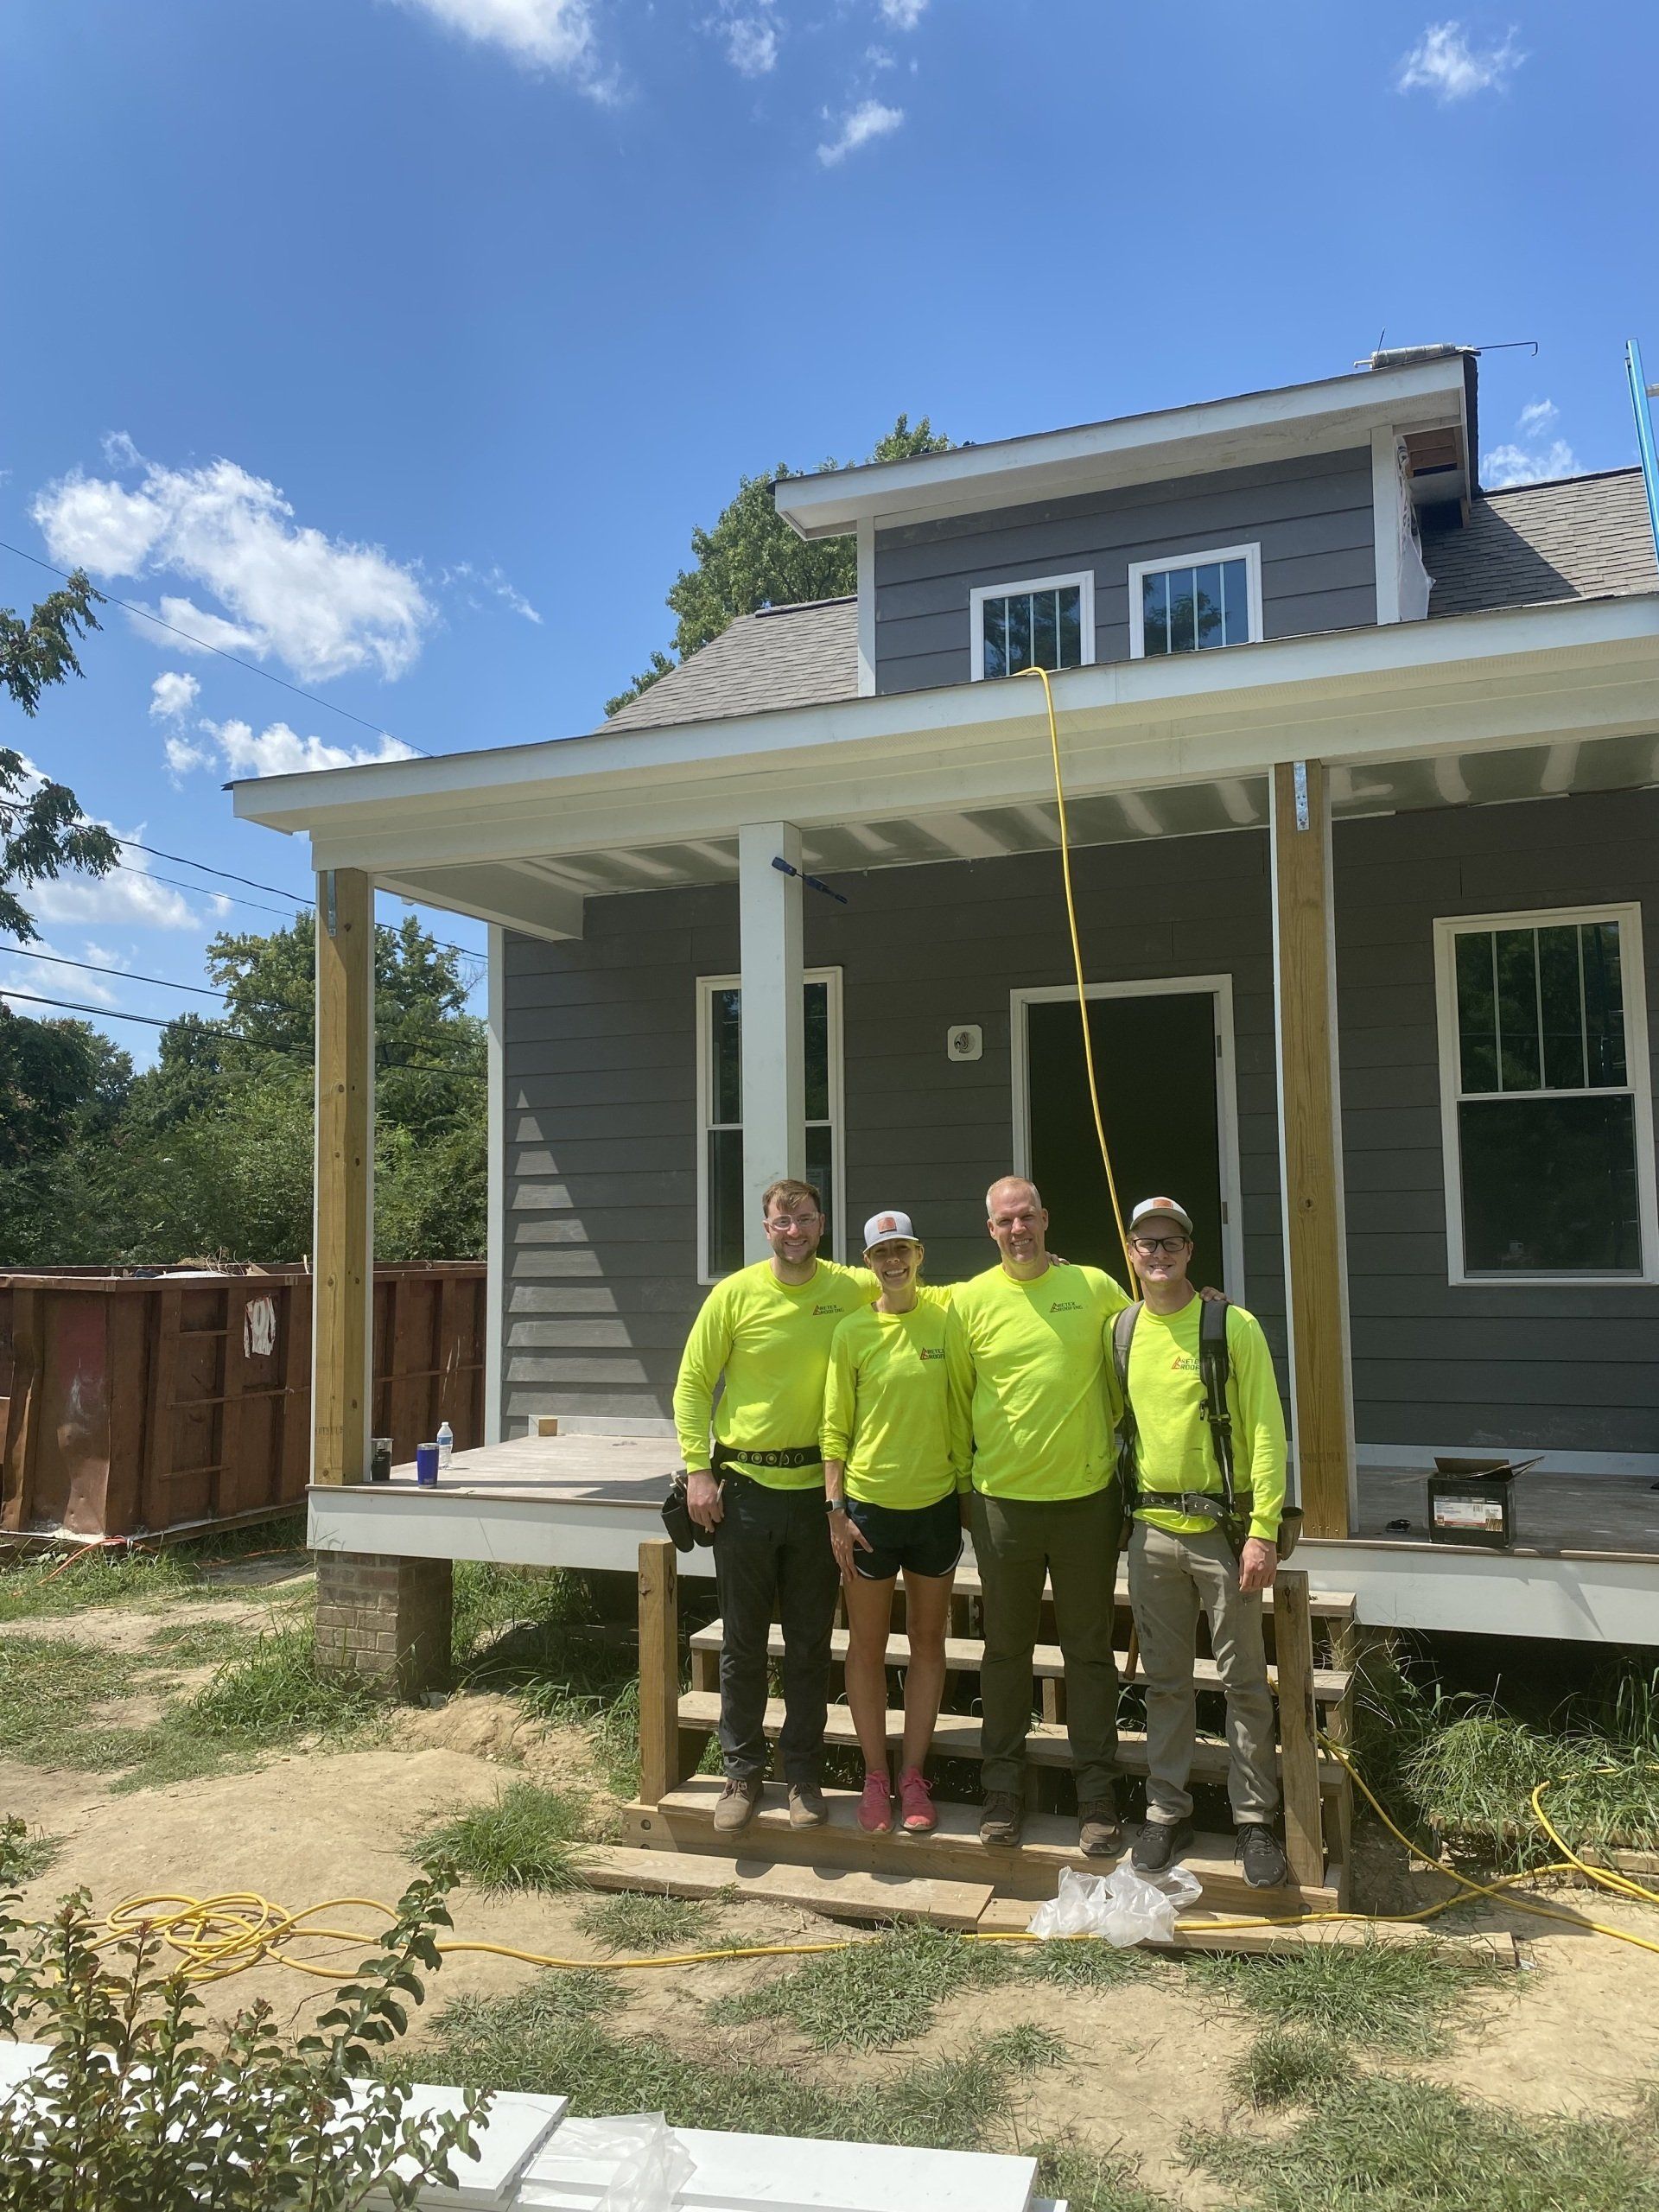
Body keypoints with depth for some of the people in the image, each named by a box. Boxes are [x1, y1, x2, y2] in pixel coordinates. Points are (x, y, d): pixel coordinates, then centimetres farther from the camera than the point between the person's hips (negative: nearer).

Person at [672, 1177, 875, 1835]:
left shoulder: (852, 1289, -2)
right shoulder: (734, 1294, -5)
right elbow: (692, 1384, -1)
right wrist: (698, 1469, -8)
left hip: (819, 1489, 1)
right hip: (746, 1486, -1)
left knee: (811, 1643, 11)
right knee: (743, 1641, 9)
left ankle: (803, 1774, 25)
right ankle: (741, 1772, 24)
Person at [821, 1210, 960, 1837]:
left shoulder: (949, 1312, -4)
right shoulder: (852, 1332, -4)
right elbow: (835, 1427, -2)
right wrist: (836, 1510, -7)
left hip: (936, 1503, 1)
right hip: (868, 1505, -1)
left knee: (927, 1643, 11)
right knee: (866, 1646, 8)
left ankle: (913, 1777, 24)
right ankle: (875, 1776, 22)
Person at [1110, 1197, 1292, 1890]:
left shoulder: (1234, 1326, -7)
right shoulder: (1120, 1332, 5)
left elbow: (1266, 1432, -10)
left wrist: (1263, 1531, -15)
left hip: (1222, 1529, -4)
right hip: (1151, 1529, 4)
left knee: (1244, 1680, 6)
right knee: (1164, 1680, 13)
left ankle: (1255, 1820, 19)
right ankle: (1167, 1812, 25)